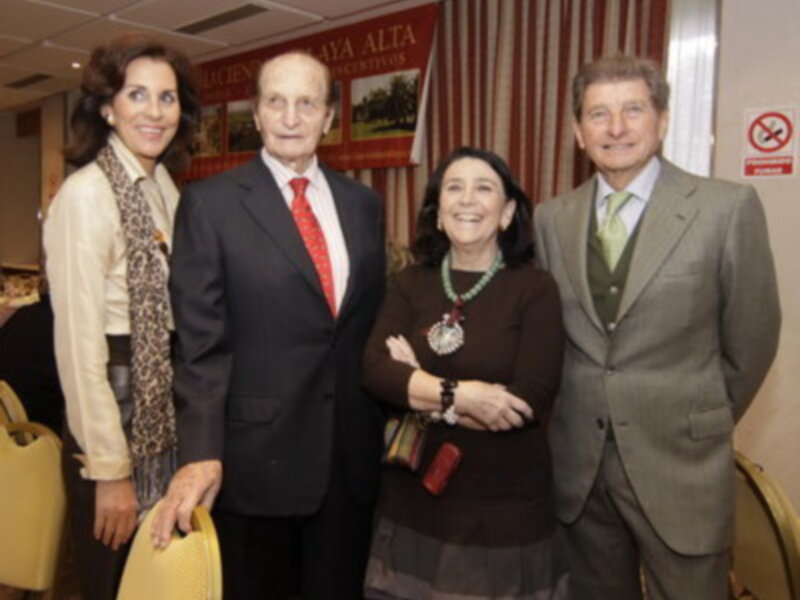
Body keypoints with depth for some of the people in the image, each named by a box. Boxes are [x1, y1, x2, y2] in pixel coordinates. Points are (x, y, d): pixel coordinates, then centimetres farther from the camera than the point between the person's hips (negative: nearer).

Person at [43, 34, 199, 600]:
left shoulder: (165, 187, 6)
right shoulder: (86, 194, -17)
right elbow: (79, 345, -20)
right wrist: (109, 470, -18)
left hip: (166, 417, 7)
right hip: (112, 423, -7)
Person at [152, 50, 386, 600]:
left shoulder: (363, 203, 7)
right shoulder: (210, 203, -6)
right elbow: (201, 341, -10)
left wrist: (390, 419, 10)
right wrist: (201, 452, -18)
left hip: (353, 452, 4)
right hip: (256, 454, -3)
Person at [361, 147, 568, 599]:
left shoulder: (535, 289, -8)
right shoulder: (412, 283, 2)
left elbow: (530, 401, -17)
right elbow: (375, 369, -10)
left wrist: (420, 390, -13)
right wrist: (459, 394, -23)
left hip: (505, 507, -3)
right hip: (415, 498, 3)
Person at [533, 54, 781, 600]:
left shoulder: (728, 207, -9)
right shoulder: (552, 218, 1)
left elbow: (751, 338, -1)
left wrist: (706, 424, 8)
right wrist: (579, 416, 9)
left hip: (679, 464, -3)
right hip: (576, 463, 3)